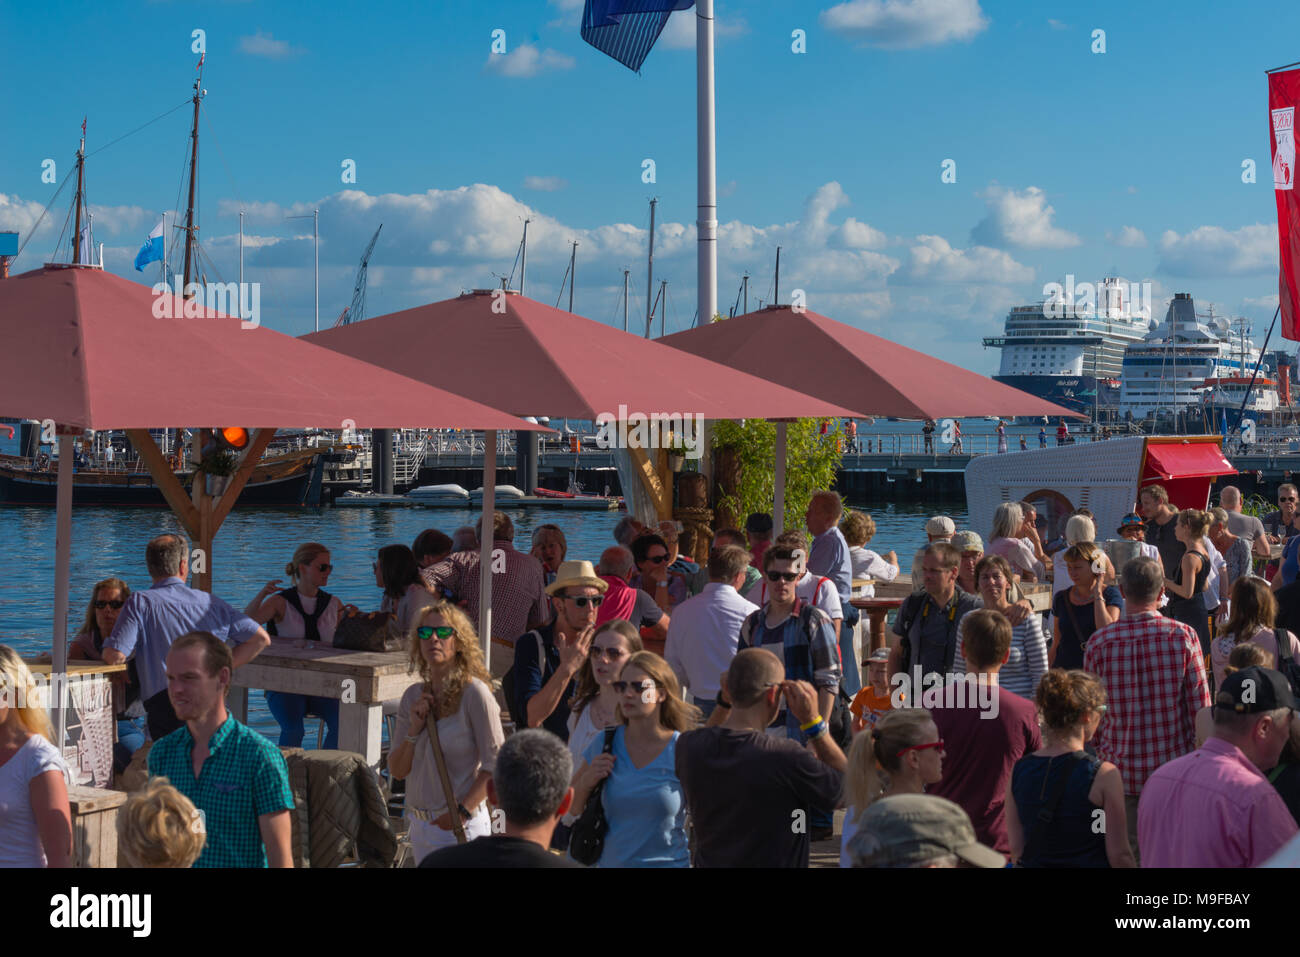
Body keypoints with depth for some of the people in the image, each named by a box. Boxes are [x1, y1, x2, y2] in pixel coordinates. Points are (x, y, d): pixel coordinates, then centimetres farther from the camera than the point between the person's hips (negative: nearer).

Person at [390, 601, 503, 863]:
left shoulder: (474, 692, -11)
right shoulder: (413, 696, 7)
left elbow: (496, 764, -13)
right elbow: (397, 771, 9)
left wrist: (463, 811, -18)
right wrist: (414, 731, -7)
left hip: (462, 828, -6)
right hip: (419, 824, 6)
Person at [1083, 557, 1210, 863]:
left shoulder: (1099, 642, -6)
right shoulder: (1183, 636, -8)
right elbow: (1200, 706, -4)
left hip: (1121, 768, 0)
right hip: (1174, 764, 0)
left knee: (1126, 854, 9)